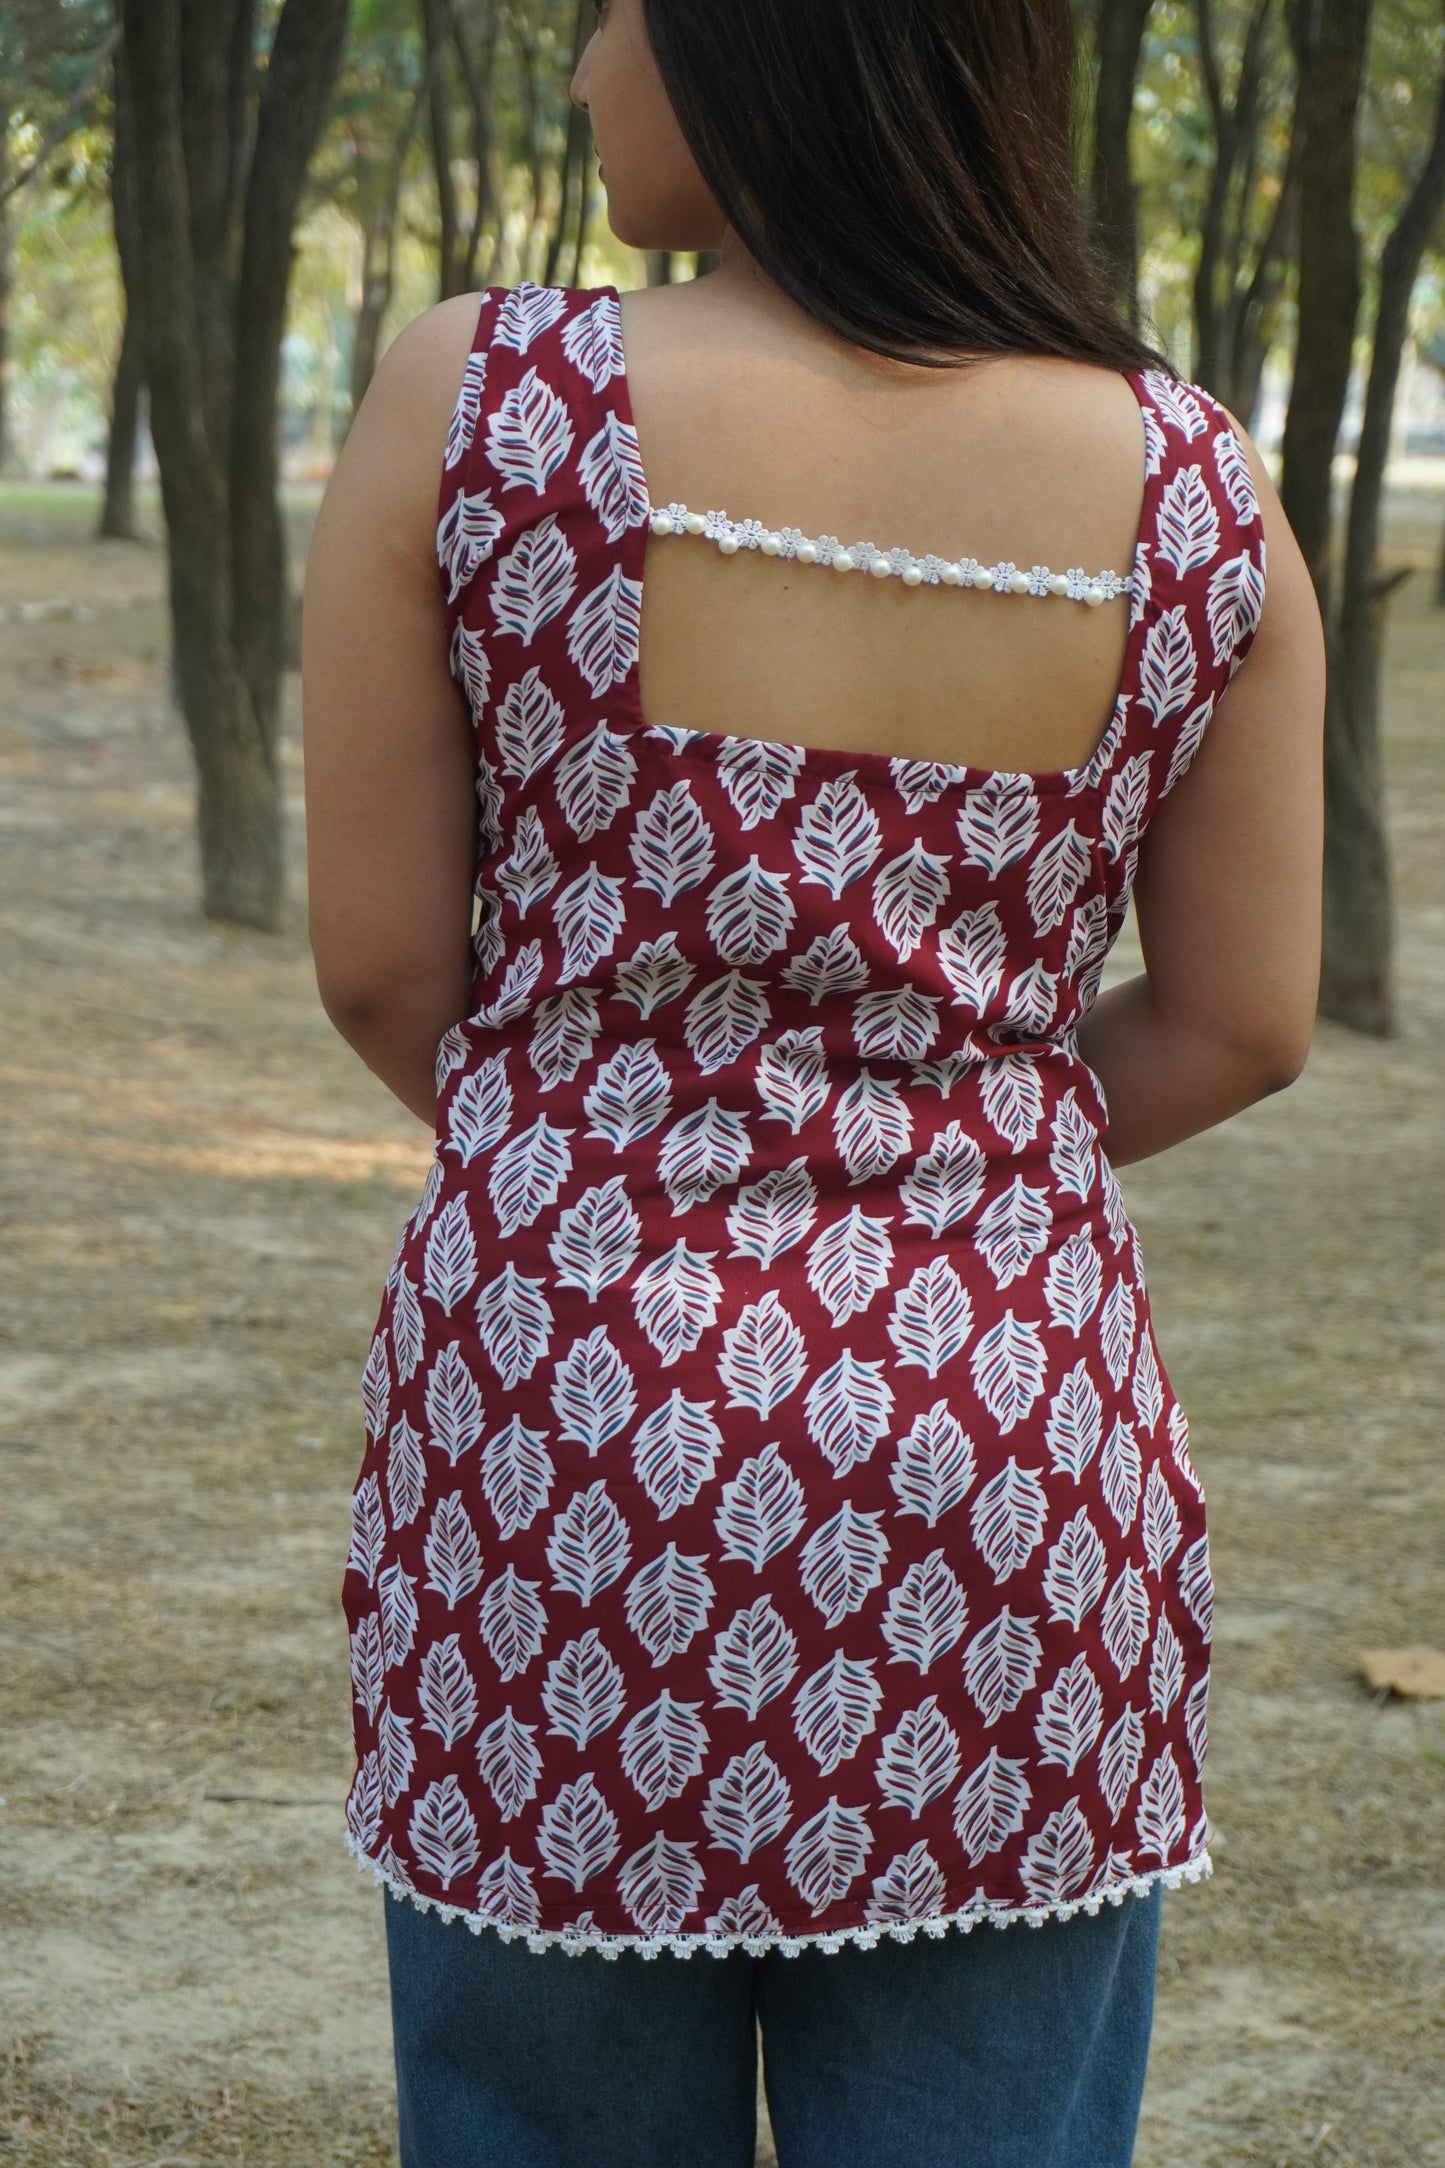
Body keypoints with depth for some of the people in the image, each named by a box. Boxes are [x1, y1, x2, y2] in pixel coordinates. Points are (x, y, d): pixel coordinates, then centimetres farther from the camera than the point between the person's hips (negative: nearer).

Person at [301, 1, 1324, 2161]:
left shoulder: (477, 405, -10)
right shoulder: (1194, 489, -4)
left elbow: (378, 962, -3)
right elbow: (1243, 1025, 3)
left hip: (567, 1420, -1)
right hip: (1011, 1460, 1)